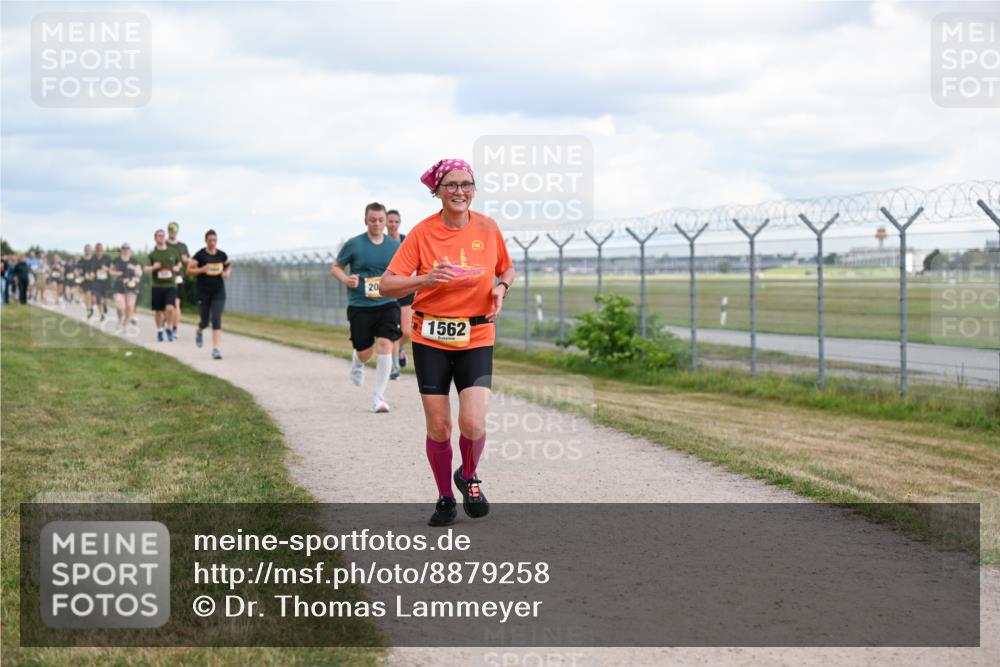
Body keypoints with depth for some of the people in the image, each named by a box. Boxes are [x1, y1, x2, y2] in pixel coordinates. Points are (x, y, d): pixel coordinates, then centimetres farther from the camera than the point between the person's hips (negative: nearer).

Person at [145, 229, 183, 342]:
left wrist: (177, 268, 0)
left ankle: (169, 328, 4)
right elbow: (146, 269, 4)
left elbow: (179, 264, 22)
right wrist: (153, 267, -16)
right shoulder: (152, 254, 3)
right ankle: (159, 330, 25)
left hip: (171, 285, 0)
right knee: (158, 310, 6)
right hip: (157, 286, 0)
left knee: (170, 308, -17)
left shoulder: (174, 252, 7)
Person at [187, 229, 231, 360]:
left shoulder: (222, 255, 2)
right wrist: (202, 269, -23)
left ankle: (216, 349, -13)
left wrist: (227, 272, -1)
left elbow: (228, 266, 21)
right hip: (203, 291, -1)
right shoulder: (200, 255, -8)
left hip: (218, 291, 1)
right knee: (205, 320, 8)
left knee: (216, 319, -11)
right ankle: (200, 332, 46)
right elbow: (189, 270, -8)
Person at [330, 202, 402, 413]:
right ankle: (357, 361, 45)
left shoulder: (394, 246, 5)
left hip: (387, 303, 1)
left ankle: (378, 396, -7)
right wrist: (346, 279, -14)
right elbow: (335, 268, 6)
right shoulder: (354, 244, -2)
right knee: (365, 352, 4)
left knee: (385, 344, -16)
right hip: (359, 306, -1)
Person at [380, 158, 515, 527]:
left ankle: (469, 476, 19)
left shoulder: (487, 228, 0)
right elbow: (387, 284, -7)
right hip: (431, 339, 0)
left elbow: (507, 268, 18)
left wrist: (501, 288, -4)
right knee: (438, 427, 2)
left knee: (473, 423, -13)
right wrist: (426, 279, -23)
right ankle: (445, 498, 23)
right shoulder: (422, 232, -5)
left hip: (476, 339, 1)